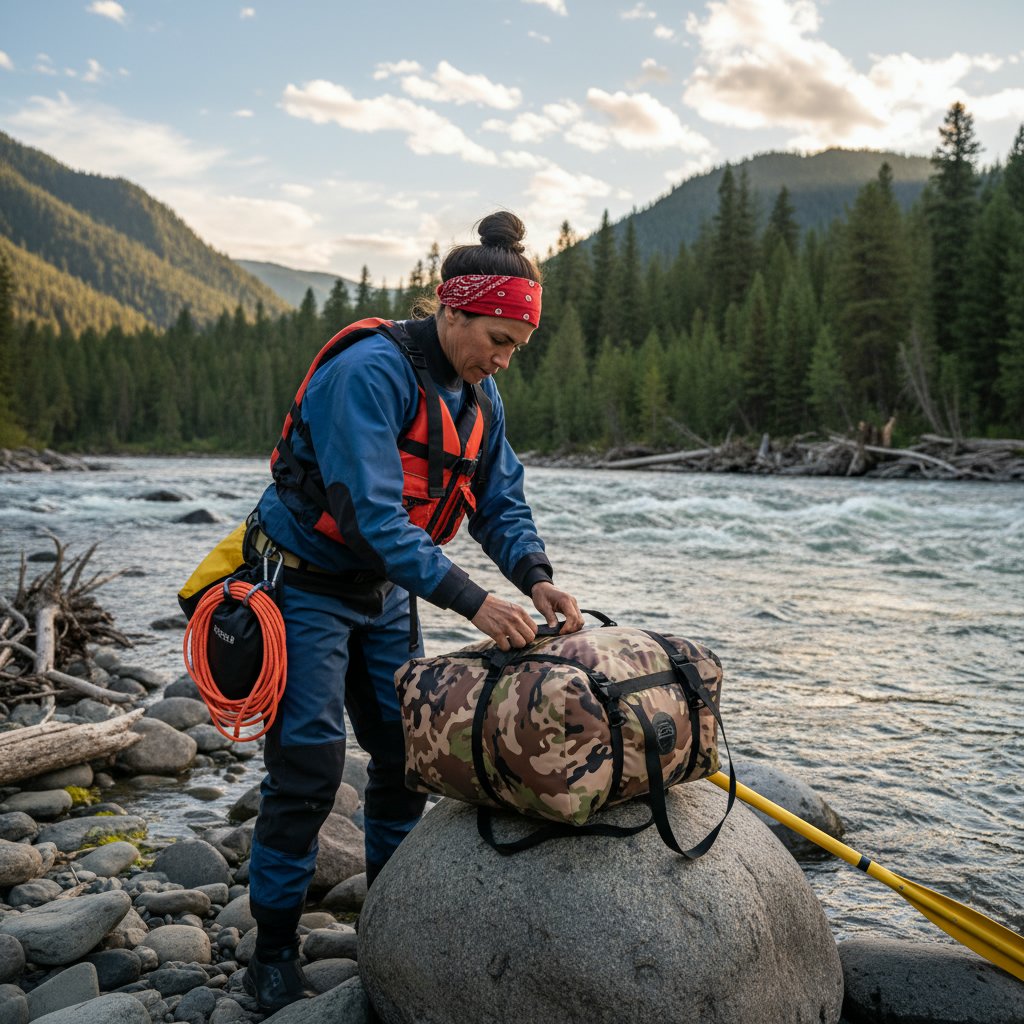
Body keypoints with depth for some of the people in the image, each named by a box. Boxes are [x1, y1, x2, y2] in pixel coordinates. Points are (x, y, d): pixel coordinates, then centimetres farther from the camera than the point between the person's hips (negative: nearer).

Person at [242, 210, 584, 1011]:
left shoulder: (480, 394, 1)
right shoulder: (371, 372, -26)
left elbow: (501, 501, 1)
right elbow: (372, 511, -33)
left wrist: (536, 578, -18)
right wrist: (472, 601, -38)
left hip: (385, 592, 8)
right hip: (305, 582, -8)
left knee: (409, 748, 9)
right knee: (309, 763, -7)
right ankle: (274, 954, 9)